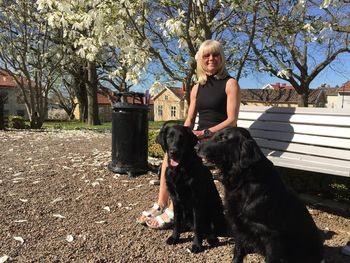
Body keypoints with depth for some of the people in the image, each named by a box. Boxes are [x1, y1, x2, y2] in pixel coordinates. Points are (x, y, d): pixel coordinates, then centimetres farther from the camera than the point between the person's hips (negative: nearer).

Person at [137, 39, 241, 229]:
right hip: (200, 138, 6)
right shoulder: (197, 87, 16)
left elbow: (232, 120, -10)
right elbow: (190, 119, 15)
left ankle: (173, 211, -21)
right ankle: (161, 205, -19)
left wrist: (205, 132, -19)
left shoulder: (230, 83, -1)